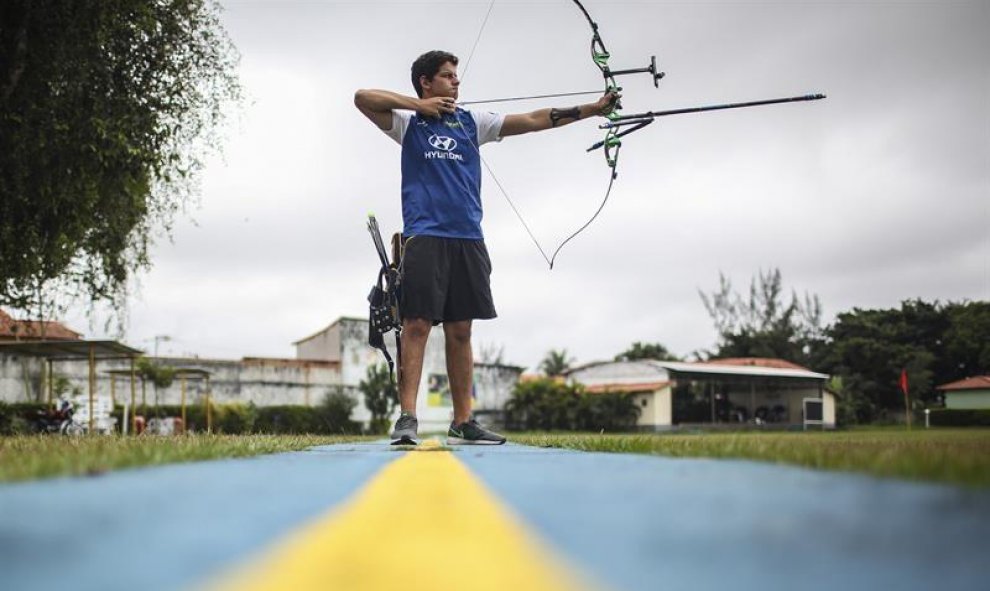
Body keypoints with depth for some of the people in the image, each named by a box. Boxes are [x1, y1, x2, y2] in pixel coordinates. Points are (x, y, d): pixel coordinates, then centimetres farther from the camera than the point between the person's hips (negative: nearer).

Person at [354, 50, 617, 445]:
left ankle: (462, 423, 9)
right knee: (417, 325, -10)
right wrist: (418, 105, -4)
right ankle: (407, 418, -10)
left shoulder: (471, 122, 18)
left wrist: (593, 109, 8)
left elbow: (535, 120, 13)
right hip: (424, 236, -4)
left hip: (468, 238, 4)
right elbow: (363, 97, -5)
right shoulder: (409, 122, 9)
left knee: (460, 331, 5)